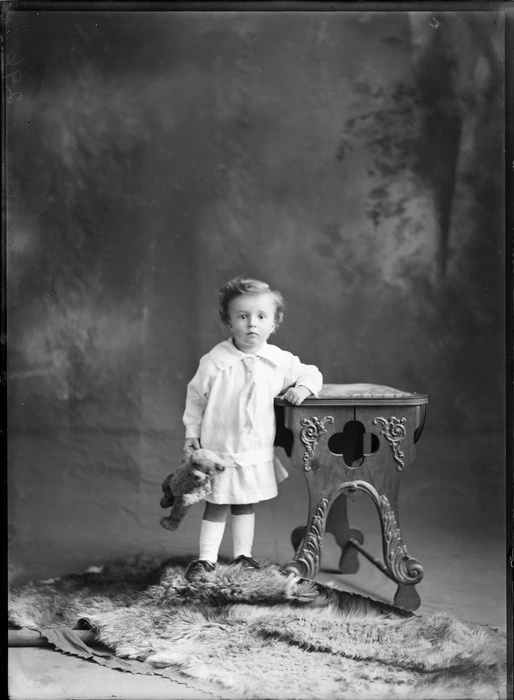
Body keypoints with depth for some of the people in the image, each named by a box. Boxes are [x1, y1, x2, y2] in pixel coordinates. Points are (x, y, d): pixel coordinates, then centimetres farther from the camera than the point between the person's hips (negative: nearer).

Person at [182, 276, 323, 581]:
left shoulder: (280, 361, -6)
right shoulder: (214, 361, -12)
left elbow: (311, 373, 9)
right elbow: (196, 396, 0)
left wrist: (303, 387, -12)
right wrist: (192, 432, 1)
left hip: (259, 451, 3)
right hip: (220, 449, -3)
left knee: (248, 505, 17)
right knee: (216, 506, 6)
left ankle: (243, 554, 31)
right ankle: (206, 558, 18)